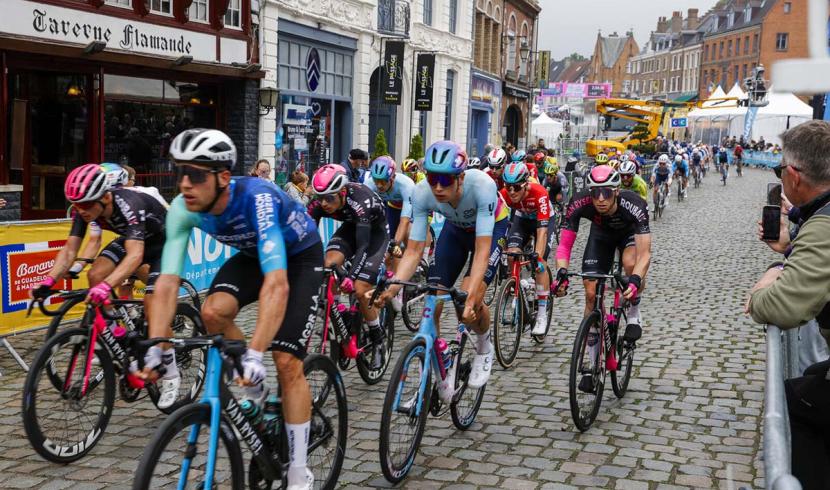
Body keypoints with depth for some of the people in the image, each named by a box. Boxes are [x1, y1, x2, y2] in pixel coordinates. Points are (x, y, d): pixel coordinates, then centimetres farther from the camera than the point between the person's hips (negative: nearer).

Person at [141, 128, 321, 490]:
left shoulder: (257, 200, -40)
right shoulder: (182, 209, -23)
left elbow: (277, 283, -48)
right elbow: (168, 282, -25)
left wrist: (254, 354, -55)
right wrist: (155, 346, -36)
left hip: (300, 257, -5)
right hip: (252, 254, 5)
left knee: (287, 363, -13)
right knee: (213, 312, -24)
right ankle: (255, 392, 3)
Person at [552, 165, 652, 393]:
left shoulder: (633, 205, -40)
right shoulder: (579, 205, -35)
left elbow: (644, 253, -44)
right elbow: (565, 244, -30)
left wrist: (635, 280, -61)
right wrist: (561, 273, -47)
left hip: (629, 232, -2)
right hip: (601, 233, 2)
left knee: (631, 263, -36)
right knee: (591, 293, -8)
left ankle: (633, 316, -5)